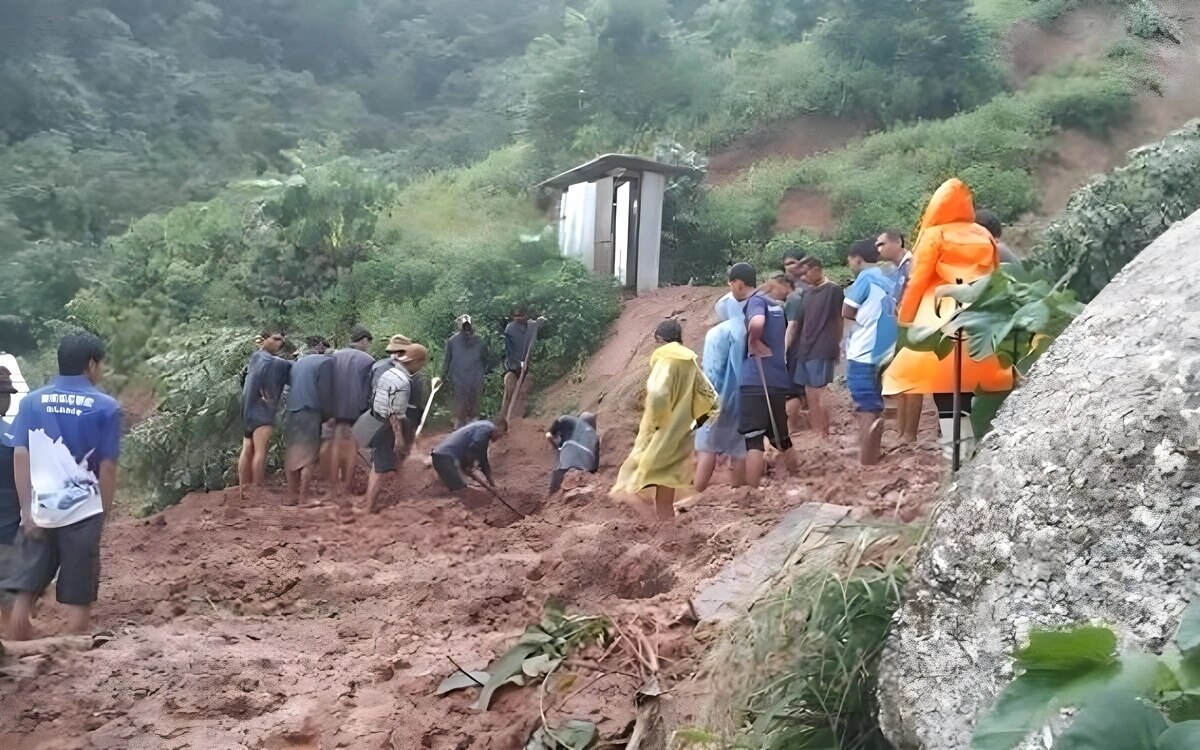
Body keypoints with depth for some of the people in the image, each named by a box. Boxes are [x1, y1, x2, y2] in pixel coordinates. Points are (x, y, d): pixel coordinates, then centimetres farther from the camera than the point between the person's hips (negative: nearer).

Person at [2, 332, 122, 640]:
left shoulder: (31, 401, 4)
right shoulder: (106, 406, -4)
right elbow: (107, 467, -5)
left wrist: (26, 509, 1)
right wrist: (104, 513, 4)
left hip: (38, 512, 3)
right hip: (83, 513, -3)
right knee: (78, 601, 6)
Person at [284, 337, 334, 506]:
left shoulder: (298, 362, 16)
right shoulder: (325, 361, -4)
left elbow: (289, 384, 19)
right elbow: (325, 392, -8)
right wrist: (328, 414, 3)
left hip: (290, 413, 6)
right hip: (309, 414, -6)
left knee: (292, 456, 11)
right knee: (309, 457, -2)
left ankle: (293, 496, 15)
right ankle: (303, 498, -5)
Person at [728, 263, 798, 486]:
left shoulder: (754, 301, -7)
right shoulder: (773, 303, 19)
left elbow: (757, 323, -29)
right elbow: (785, 331, 31)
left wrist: (753, 341, -12)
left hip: (756, 381, -8)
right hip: (779, 380, 8)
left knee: (753, 440, -9)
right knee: (781, 438, 18)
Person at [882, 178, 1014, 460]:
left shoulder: (934, 235, 0)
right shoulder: (985, 236, 15)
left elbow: (918, 280, -1)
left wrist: (905, 316, 7)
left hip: (943, 317, -5)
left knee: (943, 379, -5)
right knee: (966, 378, 9)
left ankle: (957, 446, -10)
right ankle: (967, 443, 8)